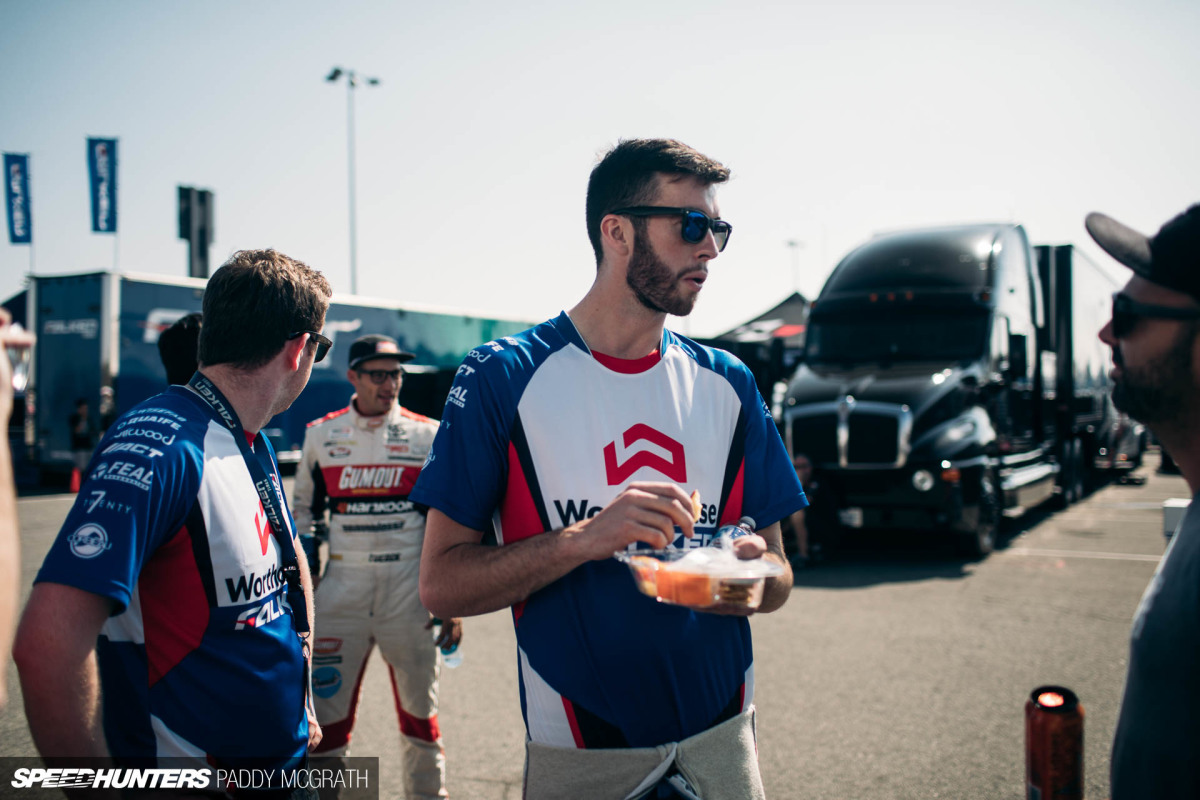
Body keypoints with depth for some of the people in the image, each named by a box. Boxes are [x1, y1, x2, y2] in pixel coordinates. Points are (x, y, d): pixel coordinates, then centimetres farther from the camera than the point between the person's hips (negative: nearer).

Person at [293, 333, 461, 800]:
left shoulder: (427, 436, 1)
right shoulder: (321, 435, 5)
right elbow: (303, 513, 14)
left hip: (410, 593, -1)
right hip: (340, 592, 1)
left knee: (419, 711, 10)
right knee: (326, 713, 5)